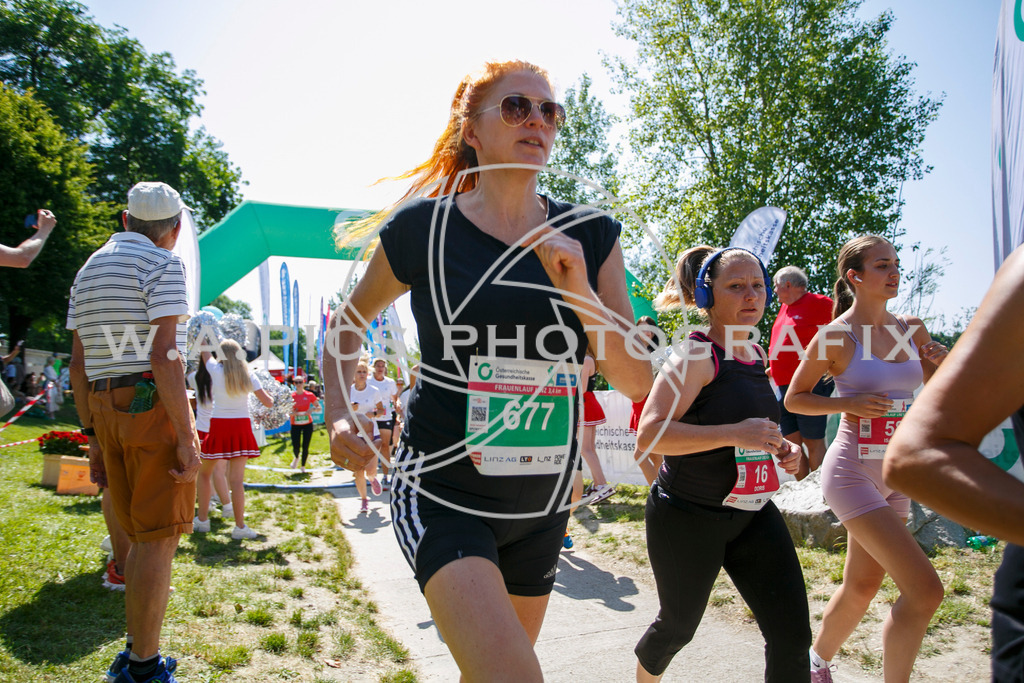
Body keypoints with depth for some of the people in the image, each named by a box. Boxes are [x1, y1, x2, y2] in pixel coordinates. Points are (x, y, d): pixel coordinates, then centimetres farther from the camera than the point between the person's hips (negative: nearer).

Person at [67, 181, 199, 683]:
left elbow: (79, 364, 16)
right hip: (153, 406, -8)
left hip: (105, 412, 8)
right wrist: (186, 438, -16)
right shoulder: (163, 265, -6)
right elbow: (164, 356, -17)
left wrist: (94, 439, 18)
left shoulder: (88, 271, 19)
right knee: (159, 539, -2)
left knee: (142, 537, 17)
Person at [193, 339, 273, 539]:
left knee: (204, 472, 18)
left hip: (219, 427, -1)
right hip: (241, 427, 1)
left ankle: (202, 520, 23)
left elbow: (205, 353, 14)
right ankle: (240, 527, 1)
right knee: (237, 479, 1)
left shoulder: (216, 370, -5)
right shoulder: (249, 375, 0)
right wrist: (270, 397, 21)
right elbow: (268, 402, 0)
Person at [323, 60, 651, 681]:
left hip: (542, 501, 4)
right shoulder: (421, 227, -7)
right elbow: (350, 321, 10)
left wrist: (580, 292, -18)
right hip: (442, 494, -3)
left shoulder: (591, 237, -1)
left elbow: (637, 383, -5)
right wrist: (339, 416, -4)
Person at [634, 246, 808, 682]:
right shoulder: (697, 355, -16)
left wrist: (780, 448, 6)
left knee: (792, 633, -1)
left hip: (752, 513, 7)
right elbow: (649, 434, -25)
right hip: (688, 517, -6)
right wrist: (735, 434, -30)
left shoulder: (757, 356, 9)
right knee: (679, 625, 14)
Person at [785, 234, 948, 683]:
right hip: (852, 472, -6)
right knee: (924, 590, -14)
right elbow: (794, 399, -4)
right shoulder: (836, 336, -11)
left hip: (895, 477, 6)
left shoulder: (912, 330, 5)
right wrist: (849, 403, -17)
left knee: (861, 587, 17)